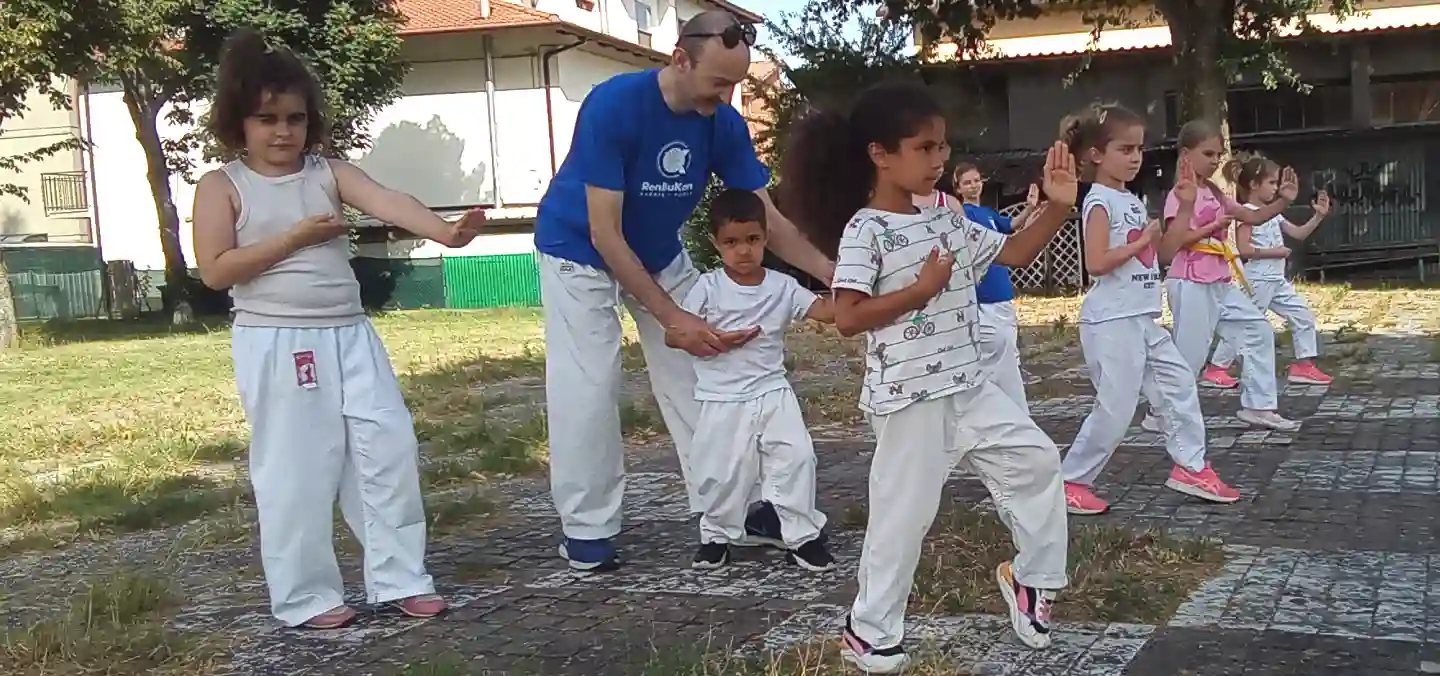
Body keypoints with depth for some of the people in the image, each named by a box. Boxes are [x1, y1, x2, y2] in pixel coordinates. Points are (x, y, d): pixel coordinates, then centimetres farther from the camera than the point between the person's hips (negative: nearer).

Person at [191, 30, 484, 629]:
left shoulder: (329, 173, 6)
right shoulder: (223, 186, -2)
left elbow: (389, 203, -12)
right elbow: (214, 271, -11)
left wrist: (447, 231, -31)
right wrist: (294, 238, -14)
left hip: (349, 336, 4)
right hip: (276, 345, -4)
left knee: (390, 451, 4)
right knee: (297, 472, 2)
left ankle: (399, 579, 16)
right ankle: (306, 597, 17)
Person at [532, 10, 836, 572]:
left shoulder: (724, 124, -18)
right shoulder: (613, 106, -33)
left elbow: (767, 220, -15)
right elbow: (604, 235, -32)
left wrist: (833, 275, -30)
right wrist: (670, 317, -33)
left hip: (659, 253, 5)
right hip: (579, 251, -5)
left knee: (694, 376, 1)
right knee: (587, 389, -9)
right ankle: (587, 528, 4)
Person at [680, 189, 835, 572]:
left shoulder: (782, 286, 2)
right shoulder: (708, 287, -5)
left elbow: (827, 312, -6)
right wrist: (712, 337, -21)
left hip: (772, 393, 2)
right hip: (723, 401, -2)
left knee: (797, 458, -6)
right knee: (721, 471, 6)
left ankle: (803, 535, 9)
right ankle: (717, 534, 30)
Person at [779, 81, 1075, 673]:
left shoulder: (947, 221, 10)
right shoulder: (865, 229, -13)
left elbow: (1014, 253, 18)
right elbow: (847, 318, -21)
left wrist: (1057, 207, 5)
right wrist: (921, 289, -20)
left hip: (968, 386, 8)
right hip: (909, 398, -8)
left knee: (1037, 461, 11)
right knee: (905, 512, -1)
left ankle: (1031, 579, 28)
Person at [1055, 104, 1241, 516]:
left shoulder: (1131, 201, 15)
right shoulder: (1100, 202, -13)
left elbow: (1155, 253, 22)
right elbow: (1096, 263, -22)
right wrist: (1142, 241, -16)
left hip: (1143, 319, 9)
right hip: (1112, 322, -9)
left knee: (1180, 383, 11)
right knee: (1116, 408, -6)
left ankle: (1190, 467, 21)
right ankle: (1071, 482, 6)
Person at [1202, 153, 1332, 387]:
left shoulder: (1272, 213, 14)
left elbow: (1299, 233, 16)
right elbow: (1243, 249, -22)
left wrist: (1319, 215, 4)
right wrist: (1275, 251, -17)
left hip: (1277, 280, 9)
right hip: (1257, 280, -9)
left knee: (1304, 316, 7)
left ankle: (1304, 365, 12)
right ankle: (1215, 369, 3)